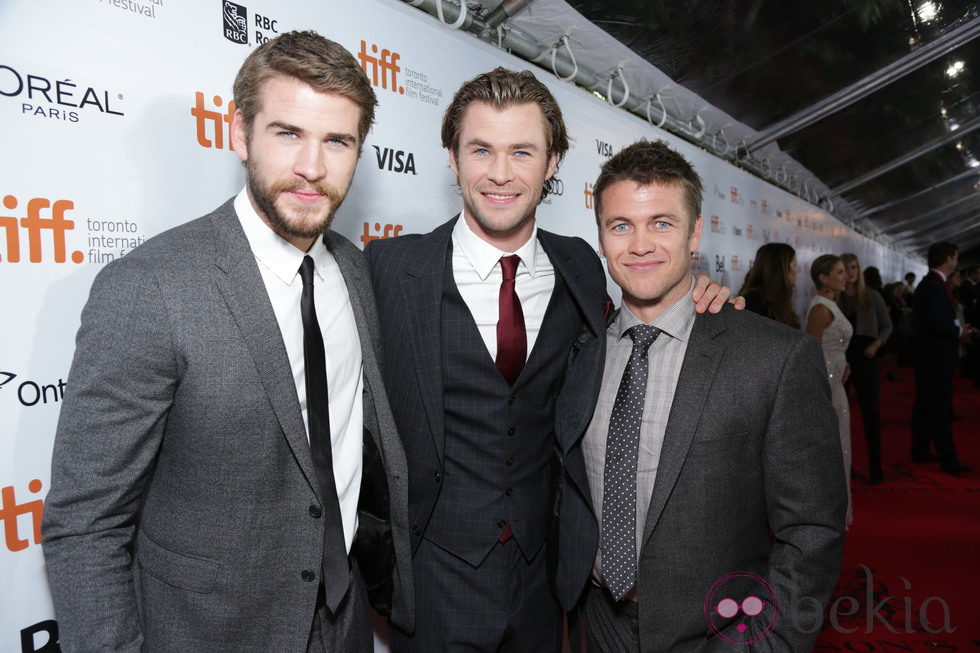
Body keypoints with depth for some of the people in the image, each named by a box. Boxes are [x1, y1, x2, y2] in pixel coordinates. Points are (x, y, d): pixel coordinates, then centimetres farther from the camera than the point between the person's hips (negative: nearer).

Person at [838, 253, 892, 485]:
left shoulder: (872, 296, 3)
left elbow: (887, 326, 8)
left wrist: (876, 344, -9)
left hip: (865, 357, 0)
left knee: (870, 410, -1)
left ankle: (875, 465, 7)